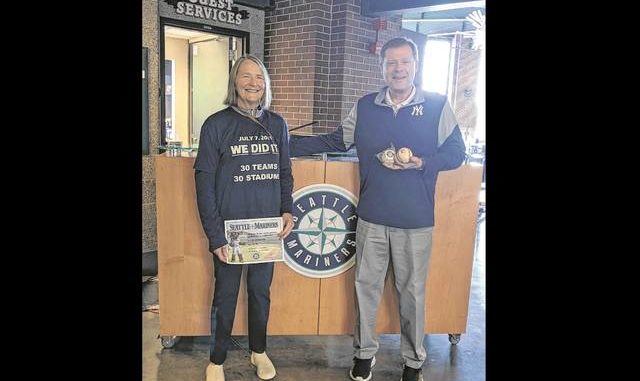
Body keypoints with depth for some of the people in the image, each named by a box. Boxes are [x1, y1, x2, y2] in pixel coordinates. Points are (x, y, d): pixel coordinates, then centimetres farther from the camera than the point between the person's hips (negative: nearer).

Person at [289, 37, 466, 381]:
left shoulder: (438, 106, -2)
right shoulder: (365, 107, 6)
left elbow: (455, 153, 1)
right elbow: (336, 141, 14)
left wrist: (420, 163, -17)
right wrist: (288, 145, 10)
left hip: (416, 220, -2)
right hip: (372, 217, 2)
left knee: (412, 291, 11)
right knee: (366, 286, 12)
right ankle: (364, 352, 34)